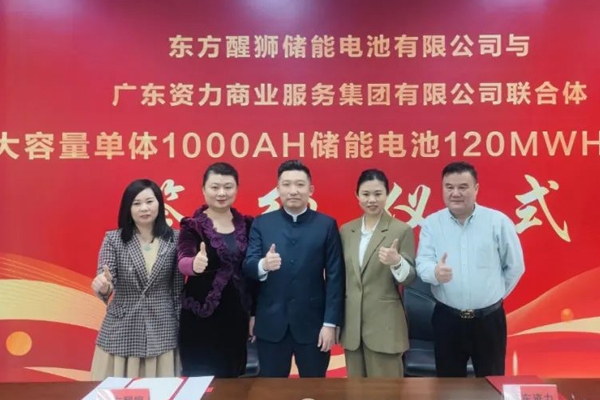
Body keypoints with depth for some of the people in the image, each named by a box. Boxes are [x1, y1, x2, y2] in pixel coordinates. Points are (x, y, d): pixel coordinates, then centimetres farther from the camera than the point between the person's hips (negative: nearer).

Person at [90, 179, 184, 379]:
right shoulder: (113, 239, -2)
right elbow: (104, 284, -8)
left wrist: (182, 327, 6)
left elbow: (178, 289, 4)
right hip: (122, 332, 0)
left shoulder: (174, 239, -1)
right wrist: (102, 286, -31)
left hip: (162, 332, 0)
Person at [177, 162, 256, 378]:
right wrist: (194, 264, -44)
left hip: (237, 315, 3)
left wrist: (255, 312, 9)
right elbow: (183, 261, -21)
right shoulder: (192, 225, -5)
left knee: (231, 377, 12)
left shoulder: (247, 224, 5)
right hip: (201, 316, -3)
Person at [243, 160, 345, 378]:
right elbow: (247, 266, -4)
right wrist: (263, 265, -27)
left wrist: (330, 323, -7)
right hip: (271, 324, 1)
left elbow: (335, 277, -3)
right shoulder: (261, 223, 4)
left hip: (313, 323, -1)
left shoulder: (326, 225, 0)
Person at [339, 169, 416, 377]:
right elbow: (340, 275, 12)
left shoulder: (402, 230, -5)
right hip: (351, 324, 4)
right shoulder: (346, 230, 8)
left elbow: (410, 278, -7)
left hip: (385, 325, -4)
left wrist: (396, 263, -28)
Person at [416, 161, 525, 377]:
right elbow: (422, 263, -10)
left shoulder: (499, 221, -5)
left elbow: (515, 266, 4)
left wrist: (494, 295, 7)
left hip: (489, 319, 0)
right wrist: (435, 272, -32)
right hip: (447, 318, 1)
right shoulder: (431, 223, -1)